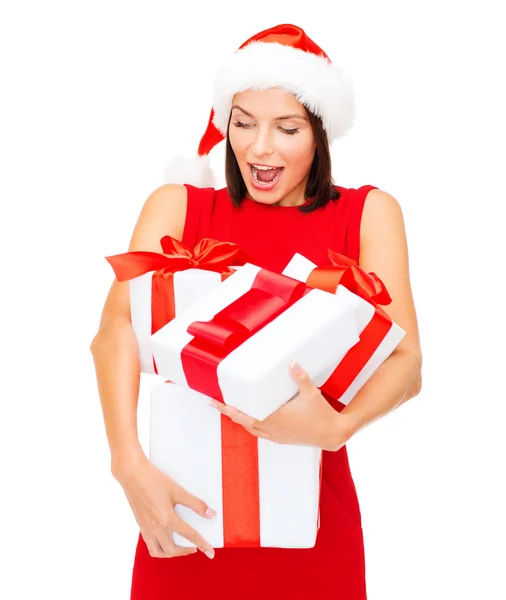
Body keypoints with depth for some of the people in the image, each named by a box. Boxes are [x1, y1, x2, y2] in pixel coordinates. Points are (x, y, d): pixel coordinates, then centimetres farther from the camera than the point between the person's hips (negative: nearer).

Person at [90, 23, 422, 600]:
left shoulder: (368, 214, -1)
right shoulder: (177, 206, 0)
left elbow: (406, 363, -12)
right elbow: (116, 330, -15)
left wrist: (338, 426, -32)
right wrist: (129, 462, -30)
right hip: (189, 502, 0)